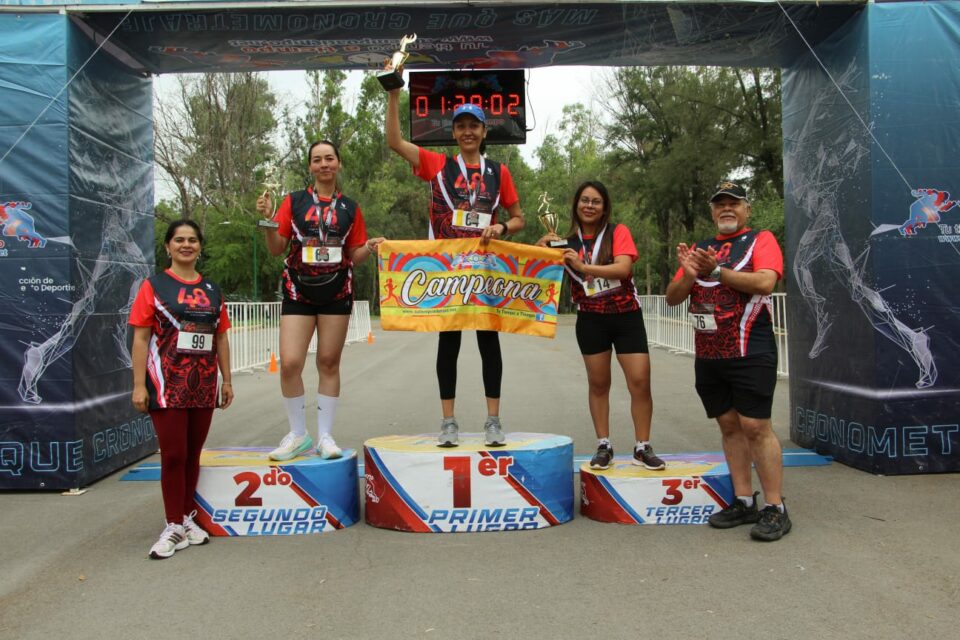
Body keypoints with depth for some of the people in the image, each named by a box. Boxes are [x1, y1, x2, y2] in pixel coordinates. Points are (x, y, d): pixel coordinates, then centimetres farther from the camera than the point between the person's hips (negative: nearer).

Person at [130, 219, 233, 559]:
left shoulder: (211, 290, 12)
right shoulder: (154, 286, -1)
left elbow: (221, 338, 14)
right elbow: (140, 338, -5)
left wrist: (226, 379, 10)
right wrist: (139, 385, -11)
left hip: (203, 386, 4)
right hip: (167, 385, -4)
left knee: (193, 454, 11)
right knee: (173, 455, -2)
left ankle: (187, 517, 24)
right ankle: (174, 526, 10)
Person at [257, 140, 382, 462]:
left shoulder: (350, 208, 9)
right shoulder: (294, 201, 5)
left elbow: (353, 256, 12)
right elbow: (277, 249, 3)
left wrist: (369, 248, -9)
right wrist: (268, 220, -12)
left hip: (336, 292, 1)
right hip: (298, 291, -1)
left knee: (329, 363, 5)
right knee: (290, 363, -9)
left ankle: (325, 435, 15)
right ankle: (298, 435, 9)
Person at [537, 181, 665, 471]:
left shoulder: (618, 232, -4)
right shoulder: (568, 242, 4)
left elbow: (624, 268, -19)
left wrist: (584, 267, -28)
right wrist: (543, 250, -13)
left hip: (627, 316, -2)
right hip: (591, 320, 2)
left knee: (640, 381, -6)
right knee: (598, 383, 6)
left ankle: (643, 448, 5)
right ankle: (603, 447, 15)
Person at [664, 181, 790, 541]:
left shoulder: (761, 241, 3)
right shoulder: (699, 249, 17)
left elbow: (765, 282, -16)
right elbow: (672, 298, 11)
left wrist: (716, 271, -18)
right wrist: (688, 273, -8)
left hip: (750, 353, -6)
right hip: (708, 355, 6)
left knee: (755, 426, -8)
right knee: (729, 426, 8)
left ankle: (775, 509, -1)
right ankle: (744, 502, 16)